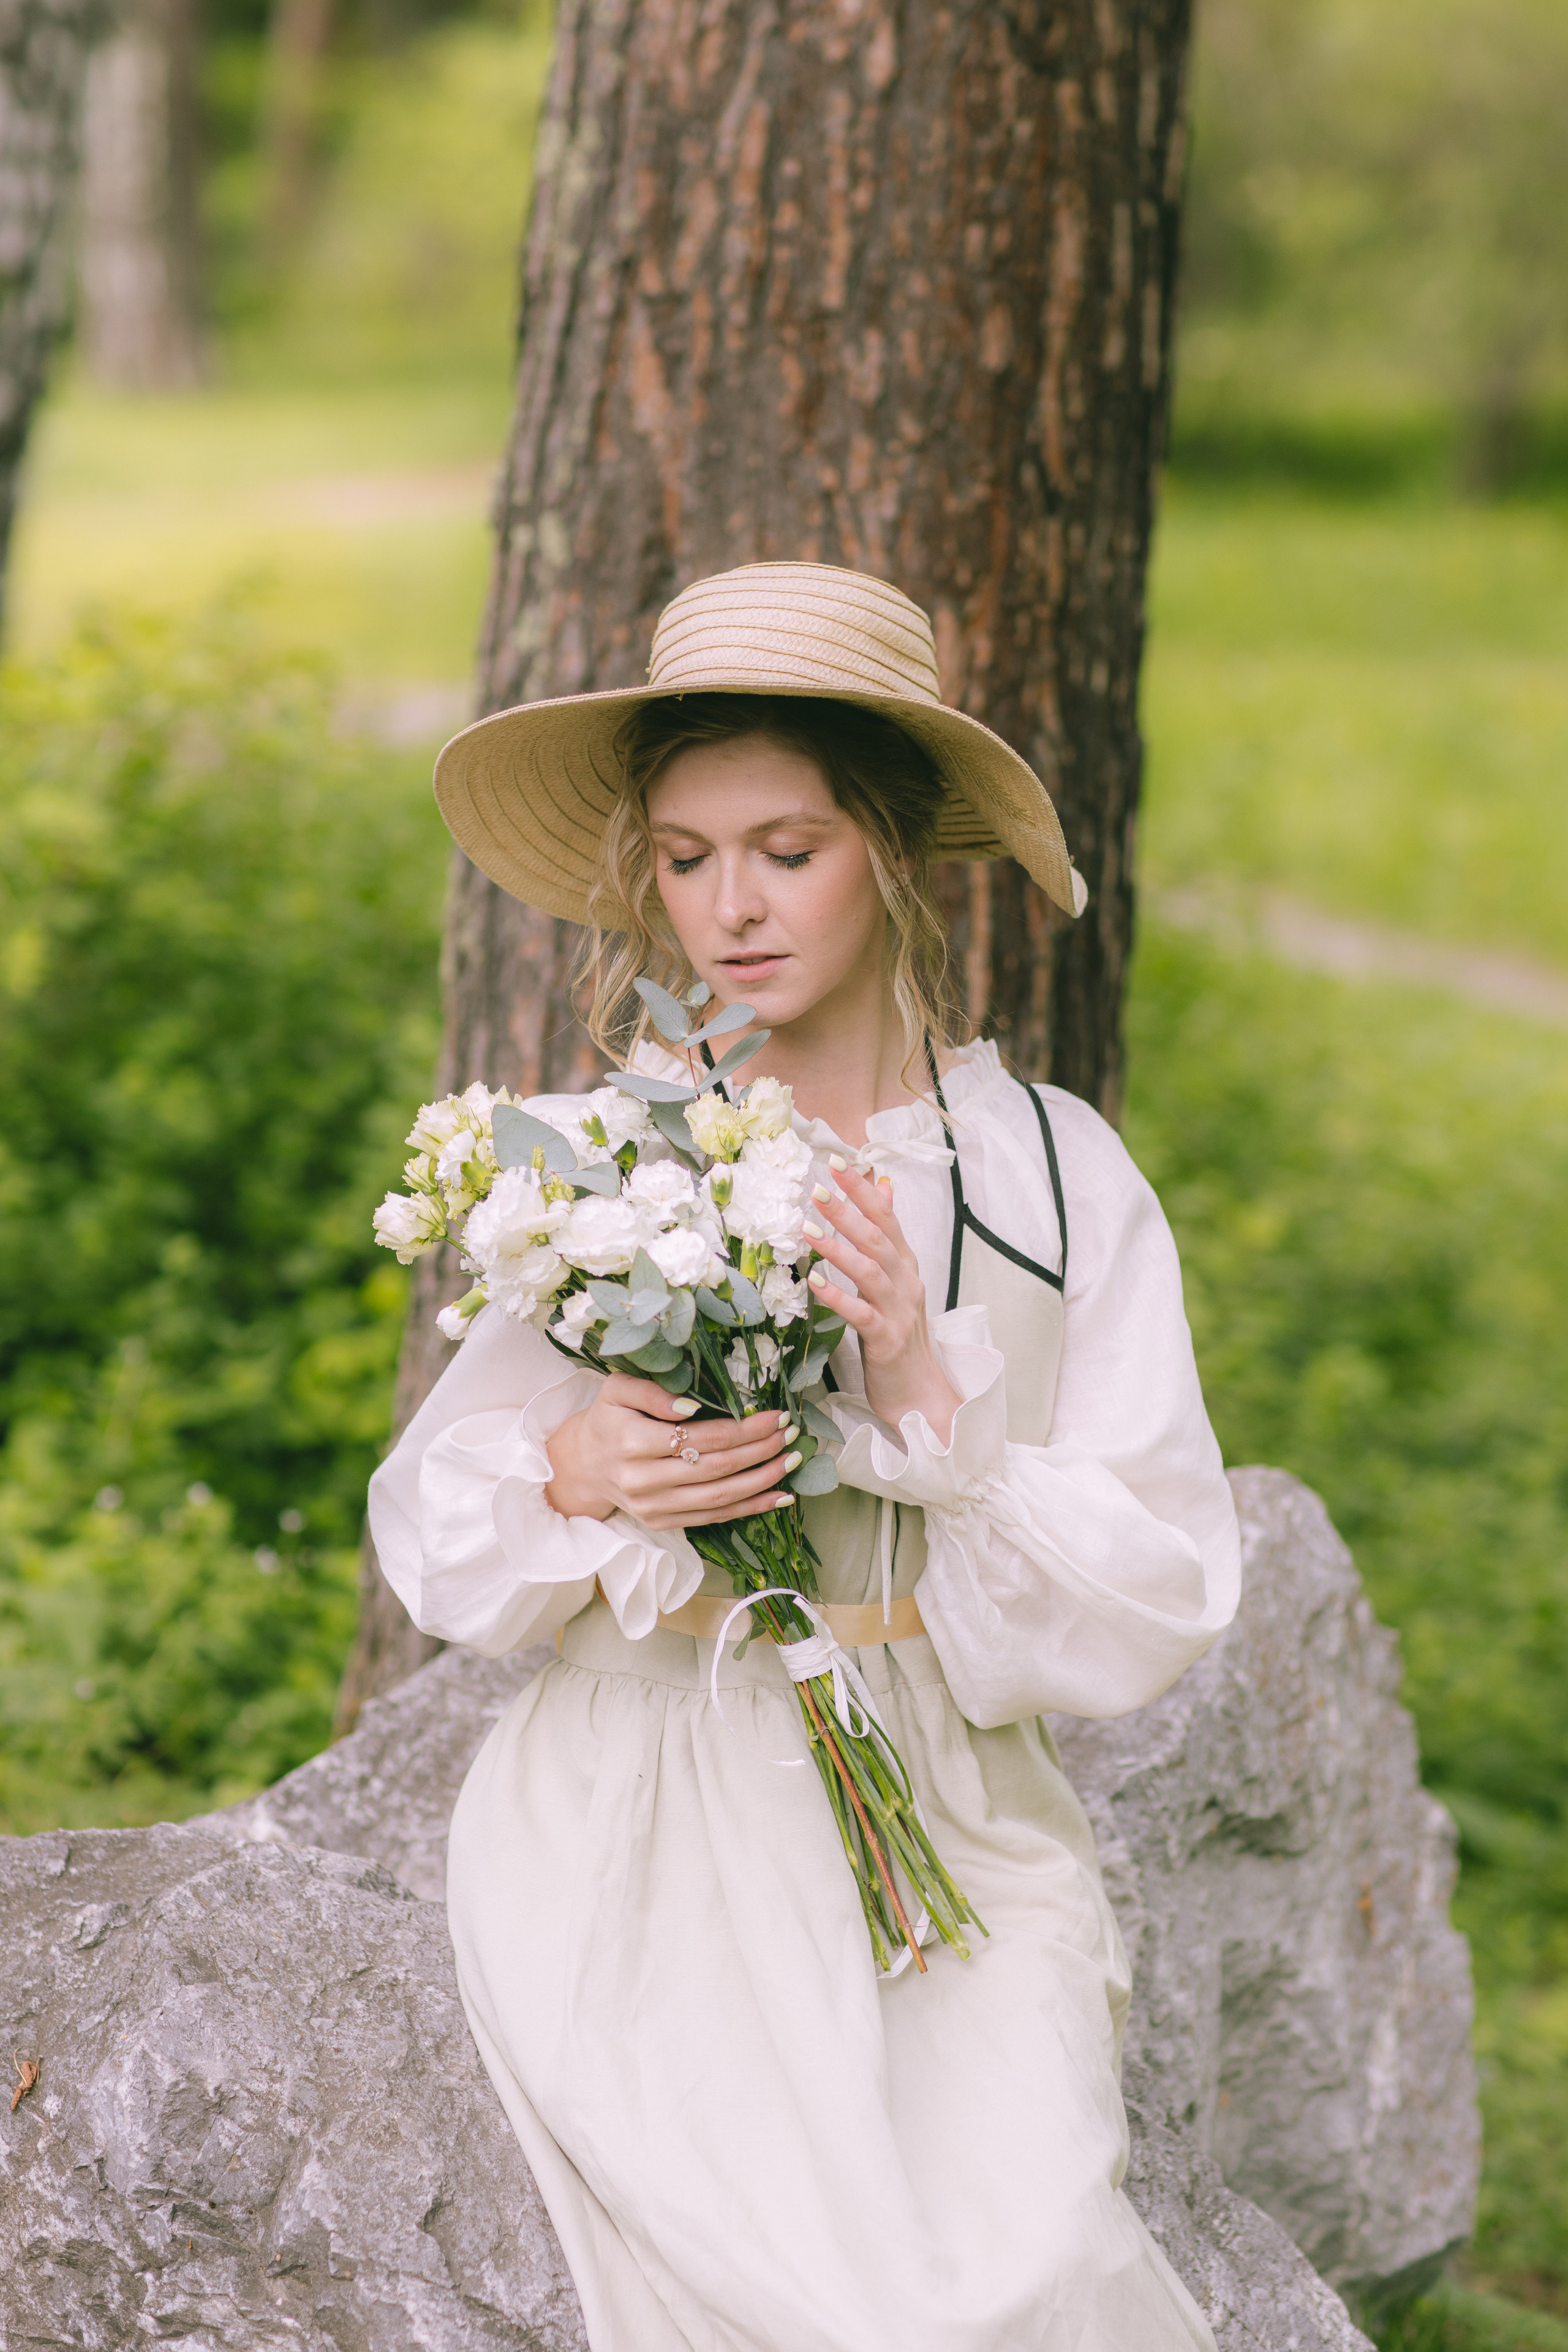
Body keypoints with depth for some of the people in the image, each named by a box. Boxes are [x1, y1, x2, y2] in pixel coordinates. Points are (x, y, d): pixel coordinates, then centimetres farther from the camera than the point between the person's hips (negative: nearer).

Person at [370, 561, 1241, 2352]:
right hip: (641, 1804, -1)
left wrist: (929, 1401, -13)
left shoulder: (1058, 1177, 4)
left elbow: (1155, 1604, 0)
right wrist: (574, 1477, -13)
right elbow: (434, 1542, 8)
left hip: (948, 1810, 1)